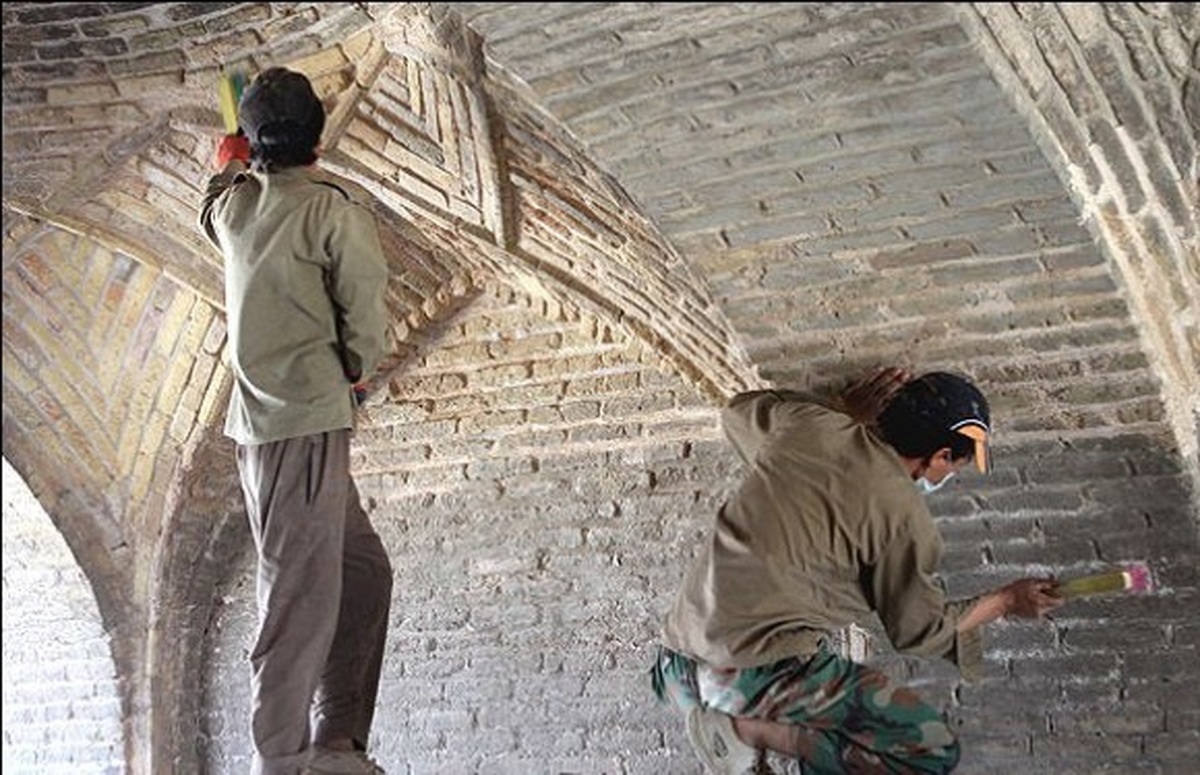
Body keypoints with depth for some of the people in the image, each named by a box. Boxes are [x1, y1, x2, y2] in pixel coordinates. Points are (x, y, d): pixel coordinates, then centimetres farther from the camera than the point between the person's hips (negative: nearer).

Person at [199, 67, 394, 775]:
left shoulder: (235, 204, 12)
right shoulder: (334, 209, -9)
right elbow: (367, 312, -10)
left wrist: (228, 166, 55)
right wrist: (357, 370, 9)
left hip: (263, 420, 8)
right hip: (305, 422, -8)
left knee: (364, 570, 13)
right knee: (302, 591, -7)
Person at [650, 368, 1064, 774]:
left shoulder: (807, 424, 6)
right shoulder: (904, 517, -9)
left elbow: (740, 411, 30)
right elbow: (922, 631, 6)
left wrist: (843, 410, 31)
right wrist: (1007, 601, 22)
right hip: (755, 677, -8)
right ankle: (750, 729, -8)